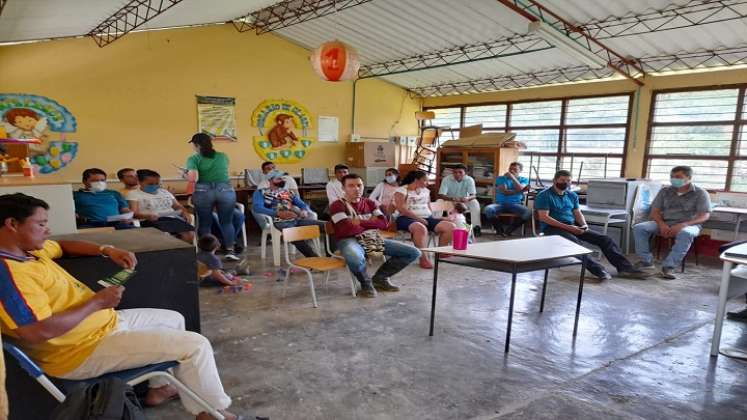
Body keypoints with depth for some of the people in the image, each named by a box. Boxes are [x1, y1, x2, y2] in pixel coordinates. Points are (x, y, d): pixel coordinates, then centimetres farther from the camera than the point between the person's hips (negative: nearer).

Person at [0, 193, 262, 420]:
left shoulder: (28, 248, 4)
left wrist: (107, 251, 5)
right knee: (196, 345, -14)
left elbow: (62, 246, 24)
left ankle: (158, 388, 35)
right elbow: (37, 333, -33)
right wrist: (97, 302, -21)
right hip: (86, 350, -10)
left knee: (173, 319, 25)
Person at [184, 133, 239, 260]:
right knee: (227, 222, 10)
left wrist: (186, 175, 5)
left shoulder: (194, 159, -2)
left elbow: (193, 179, -14)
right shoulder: (223, 156, 9)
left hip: (203, 193, -2)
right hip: (226, 191, 2)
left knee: (205, 223, 9)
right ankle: (230, 251, 6)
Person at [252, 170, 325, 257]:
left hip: (297, 219, 5)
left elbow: (303, 204, 23)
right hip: (281, 222, -5)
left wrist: (304, 211, -5)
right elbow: (257, 208, -4)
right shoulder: (260, 192, 15)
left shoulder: (287, 192, 30)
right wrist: (278, 213, -19)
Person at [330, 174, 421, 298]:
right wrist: (371, 223, -2)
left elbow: (383, 223, 3)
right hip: (349, 240, -6)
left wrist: (360, 222, -9)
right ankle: (366, 283, -9)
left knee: (414, 252, -2)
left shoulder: (370, 203, 16)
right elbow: (348, 229, -17)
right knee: (355, 259, -46)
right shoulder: (337, 205, -3)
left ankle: (379, 278, 13)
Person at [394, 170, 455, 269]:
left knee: (450, 226, -12)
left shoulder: (425, 190, 19)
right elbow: (401, 209, -14)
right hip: (407, 219, -7)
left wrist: (433, 219, 5)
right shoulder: (402, 190, -3)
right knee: (421, 228, -42)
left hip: (427, 218, 7)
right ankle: (423, 259, -33)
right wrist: (418, 218, -19)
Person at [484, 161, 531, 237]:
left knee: (528, 213, -31)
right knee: (488, 210, -33)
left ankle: (508, 230, -13)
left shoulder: (524, 179, 13)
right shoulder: (500, 178, 8)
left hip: (515, 204, 1)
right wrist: (522, 190, -6)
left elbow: (519, 188, -9)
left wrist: (512, 177, -8)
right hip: (500, 204, -1)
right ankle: (500, 230, -8)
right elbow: (505, 191, -8)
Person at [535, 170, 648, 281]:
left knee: (605, 239, -8)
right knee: (575, 243, -37)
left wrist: (584, 224, -8)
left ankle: (624, 267, -11)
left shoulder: (572, 195, 16)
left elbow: (577, 213, 16)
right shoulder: (544, 195, -6)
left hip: (574, 226, 7)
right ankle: (597, 269, -40)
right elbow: (544, 217, -14)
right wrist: (567, 227, -20)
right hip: (553, 227, -7)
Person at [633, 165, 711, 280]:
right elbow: (655, 211, 6)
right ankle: (646, 261, -21)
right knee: (639, 228, -23)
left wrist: (682, 225, -25)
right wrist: (662, 224, -17)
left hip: (688, 225, -3)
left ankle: (668, 267, -37)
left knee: (685, 234, -41)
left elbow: (704, 216, -9)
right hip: (664, 223, 3)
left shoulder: (700, 193, 0)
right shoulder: (664, 191, 9)